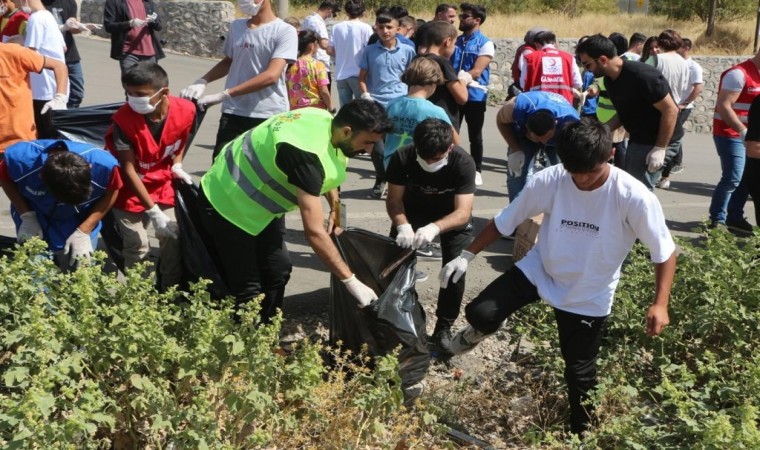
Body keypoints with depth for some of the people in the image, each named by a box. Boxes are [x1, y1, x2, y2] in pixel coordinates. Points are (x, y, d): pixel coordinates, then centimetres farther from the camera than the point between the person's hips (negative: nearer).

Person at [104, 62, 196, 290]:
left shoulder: (185, 111, -19)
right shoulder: (124, 119, -28)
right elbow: (128, 169, -23)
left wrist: (177, 165, -7)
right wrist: (153, 211, -24)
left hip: (162, 184, 3)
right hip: (131, 188, -3)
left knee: (173, 238, 3)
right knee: (138, 246, -6)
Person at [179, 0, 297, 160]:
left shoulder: (284, 31, -8)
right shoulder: (236, 27, 11)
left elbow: (271, 75, -19)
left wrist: (224, 95, -22)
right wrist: (202, 82, 8)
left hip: (270, 116, -4)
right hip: (233, 112, 5)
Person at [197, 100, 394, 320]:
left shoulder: (327, 121, -9)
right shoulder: (306, 153, -36)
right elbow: (314, 232, -37)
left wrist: (335, 205, 8)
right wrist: (351, 281, -33)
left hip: (259, 200, 9)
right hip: (228, 202, -9)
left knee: (278, 270, 9)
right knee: (247, 289, -8)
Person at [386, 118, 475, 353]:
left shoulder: (464, 164, -34)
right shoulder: (402, 158, -29)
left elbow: (463, 212, -36)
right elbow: (394, 199, -22)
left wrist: (434, 228, -56)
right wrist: (403, 226, -43)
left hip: (452, 216, -1)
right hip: (413, 211, 2)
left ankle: (444, 327, 2)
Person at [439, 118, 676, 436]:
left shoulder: (634, 197, -25)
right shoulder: (548, 181, -20)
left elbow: (664, 252, -14)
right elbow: (504, 221, -6)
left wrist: (660, 304, -21)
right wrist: (467, 256, -8)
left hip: (589, 298, -1)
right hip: (538, 270, 2)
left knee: (579, 372, 11)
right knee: (479, 313, -17)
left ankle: (581, 432, 40)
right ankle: (479, 331, 23)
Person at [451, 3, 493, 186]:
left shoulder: (485, 44, -7)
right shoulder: (456, 41, 9)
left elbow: (476, 72, -15)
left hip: (474, 96, -4)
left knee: (474, 136, 6)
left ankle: (476, 170, 17)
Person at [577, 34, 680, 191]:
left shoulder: (642, 76, -26)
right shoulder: (610, 80, 1)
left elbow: (671, 110, -23)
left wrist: (660, 149, -23)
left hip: (657, 142, -9)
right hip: (638, 139, 9)